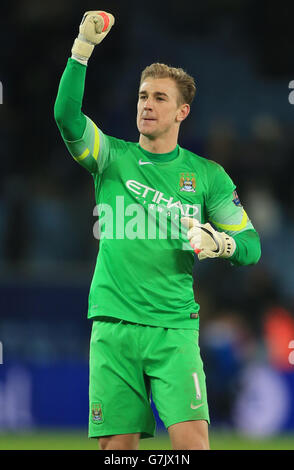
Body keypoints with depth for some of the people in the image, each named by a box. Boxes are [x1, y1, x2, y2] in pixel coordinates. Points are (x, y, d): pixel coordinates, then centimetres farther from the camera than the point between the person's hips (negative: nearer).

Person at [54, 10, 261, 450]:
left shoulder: (207, 175, 9)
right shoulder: (112, 157, 9)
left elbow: (251, 245, 11)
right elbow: (67, 115, -9)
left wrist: (218, 243, -11)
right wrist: (82, 49, -19)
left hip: (174, 327, 0)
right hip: (113, 326, 1)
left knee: (192, 439, -15)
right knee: (117, 443, -2)